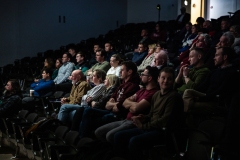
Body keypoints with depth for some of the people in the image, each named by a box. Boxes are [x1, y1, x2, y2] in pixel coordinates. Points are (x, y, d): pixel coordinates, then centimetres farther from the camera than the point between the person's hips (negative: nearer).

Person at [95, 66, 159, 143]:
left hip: (135, 123, -10)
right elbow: (125, 102, 14)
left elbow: (136, 108, -25)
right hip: (126, 120, 10)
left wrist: (129, 104, -1)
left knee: (110, 135, -30)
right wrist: (133, 104, -9)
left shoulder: (153, 93, -18)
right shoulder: (143, 90, 17)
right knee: (98, 132, 5)